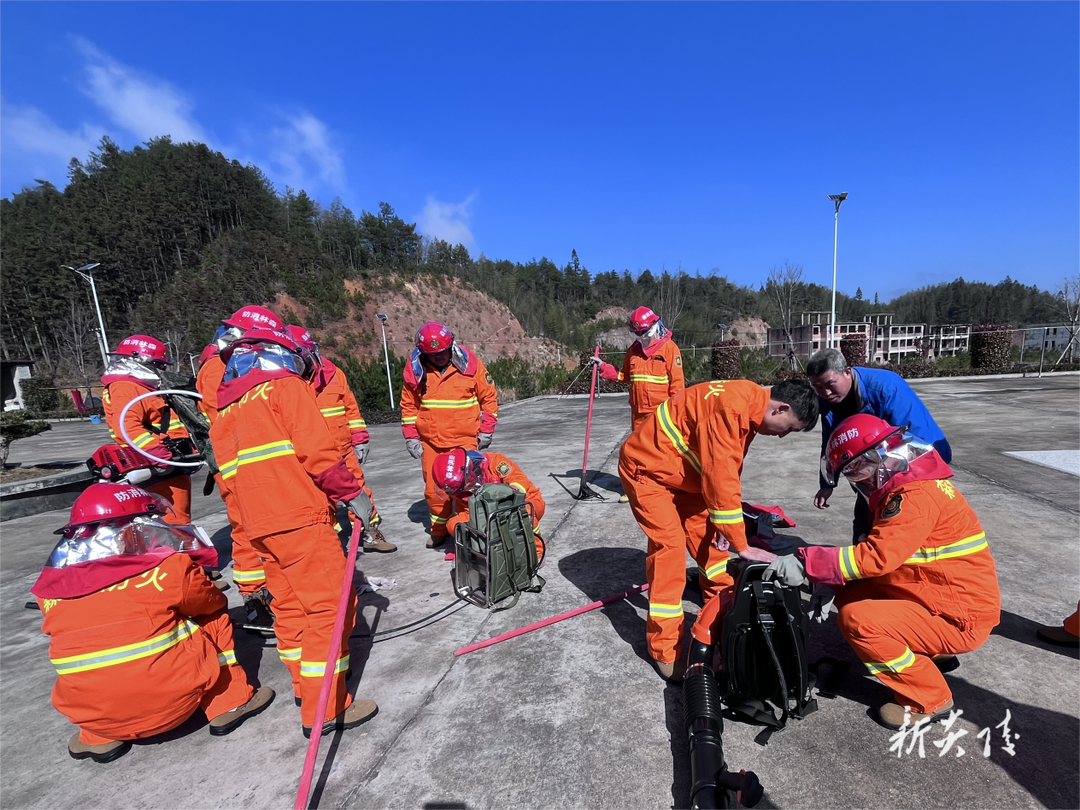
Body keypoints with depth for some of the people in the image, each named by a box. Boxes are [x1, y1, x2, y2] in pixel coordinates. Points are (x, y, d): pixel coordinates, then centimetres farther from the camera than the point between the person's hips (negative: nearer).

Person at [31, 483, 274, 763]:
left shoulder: (51, 588, 1)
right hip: (173, 701, -4)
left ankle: (97, 738, 21)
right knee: (213, 618, 15)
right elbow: (212, 603, 7)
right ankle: (230, 703, 14)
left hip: (89, 713, 5)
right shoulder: (169, 568, -10)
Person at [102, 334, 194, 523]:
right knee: (175, 522, -12)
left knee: (180, 520, 17)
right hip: (162, 471, -11)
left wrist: (187, 451, 25)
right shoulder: (124, 389, -9)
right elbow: (127, 427, -25)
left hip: (173, 470, 11)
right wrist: (159, 454, -32)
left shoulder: (143, 388, 24)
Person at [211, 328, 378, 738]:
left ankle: (305, 687, 31)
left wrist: (258, 511, 20)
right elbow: (317, 450, -15)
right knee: (329, 604, -2)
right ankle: (326, 708, 3)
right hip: (300, 517, -8)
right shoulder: (287, 386, -3)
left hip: (257, 524, 9)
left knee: (290, 604, 18)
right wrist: (352, 493, -7)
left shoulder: (226, 408, 21)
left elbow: (227, 470, 19)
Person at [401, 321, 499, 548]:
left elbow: (489, 397, 1)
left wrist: (486, 431, 0)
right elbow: (408, 404, 8)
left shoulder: (470, 363, -8)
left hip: (465, 440, -3)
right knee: (433, 490, 11)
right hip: (430, 442, 3)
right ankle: (439, 529, 32)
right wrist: (411, 437, 4)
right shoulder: (415, 368, -2)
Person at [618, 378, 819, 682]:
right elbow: (721, 477, -32)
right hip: (646, 468, -9)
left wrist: (726, 525, 4)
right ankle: (665, 653, 1)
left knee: (708, 537, 12)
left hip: (681, 472, 10)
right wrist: (742, 545, -23)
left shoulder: (748, 408, 1)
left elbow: (729, 469, 8)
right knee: (670, 547, -12)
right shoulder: (731, 408, -31)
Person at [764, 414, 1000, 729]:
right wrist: (829, 583, -5)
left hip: (962, 619, -9)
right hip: (936, 596, 9)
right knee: (849, 594, 3)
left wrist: (806, 563, -30)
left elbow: (876, 557, -33)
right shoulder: (903, 486, 7)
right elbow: (873, 548, 7)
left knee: (857, 619, -22)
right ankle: (928, 651, 15)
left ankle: (929, 699, -1)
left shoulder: (917, 496, -24)